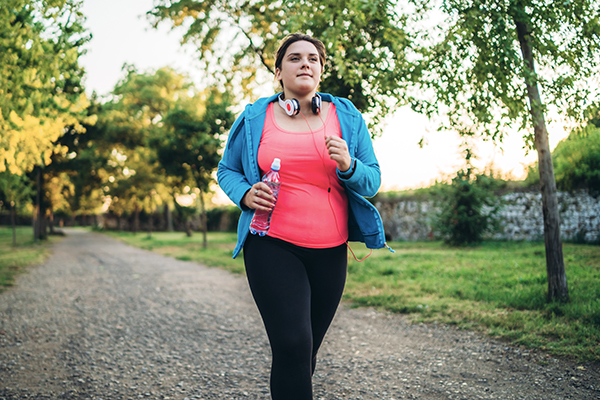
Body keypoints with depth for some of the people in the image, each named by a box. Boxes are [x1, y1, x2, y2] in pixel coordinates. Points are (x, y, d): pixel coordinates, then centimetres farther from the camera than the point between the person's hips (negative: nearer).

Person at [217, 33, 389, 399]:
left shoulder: (347, 117, 7)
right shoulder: (254, 118, 4)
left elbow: (372, 182, 6)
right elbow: (227, 170, 13)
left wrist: (349, 166, -16)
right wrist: (245, 194, -9)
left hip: (330, 251, 3)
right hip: (272, 246, -2)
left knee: (308, 349, 14)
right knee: (292, 344, -16)